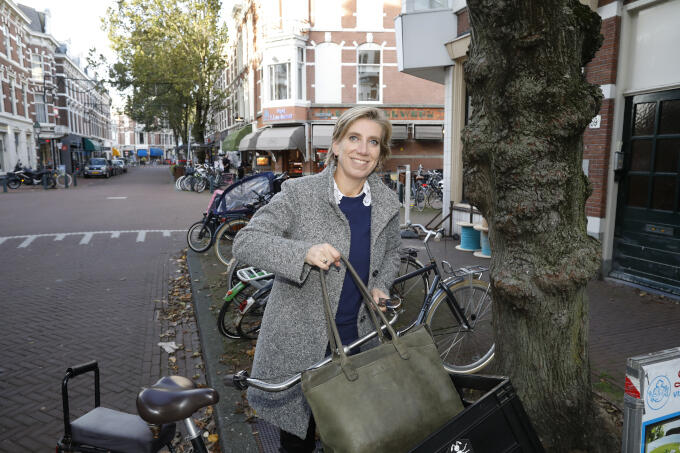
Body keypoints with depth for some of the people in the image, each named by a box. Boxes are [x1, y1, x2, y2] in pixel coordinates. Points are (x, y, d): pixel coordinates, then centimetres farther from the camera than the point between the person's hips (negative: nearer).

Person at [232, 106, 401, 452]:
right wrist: (304, 252, -35)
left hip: (357, 340, 4)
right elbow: (244, 242, -19)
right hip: (298, 345, -3)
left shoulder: (387, 203, 1)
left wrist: (380, 286, -2)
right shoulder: (299, 194, -14)